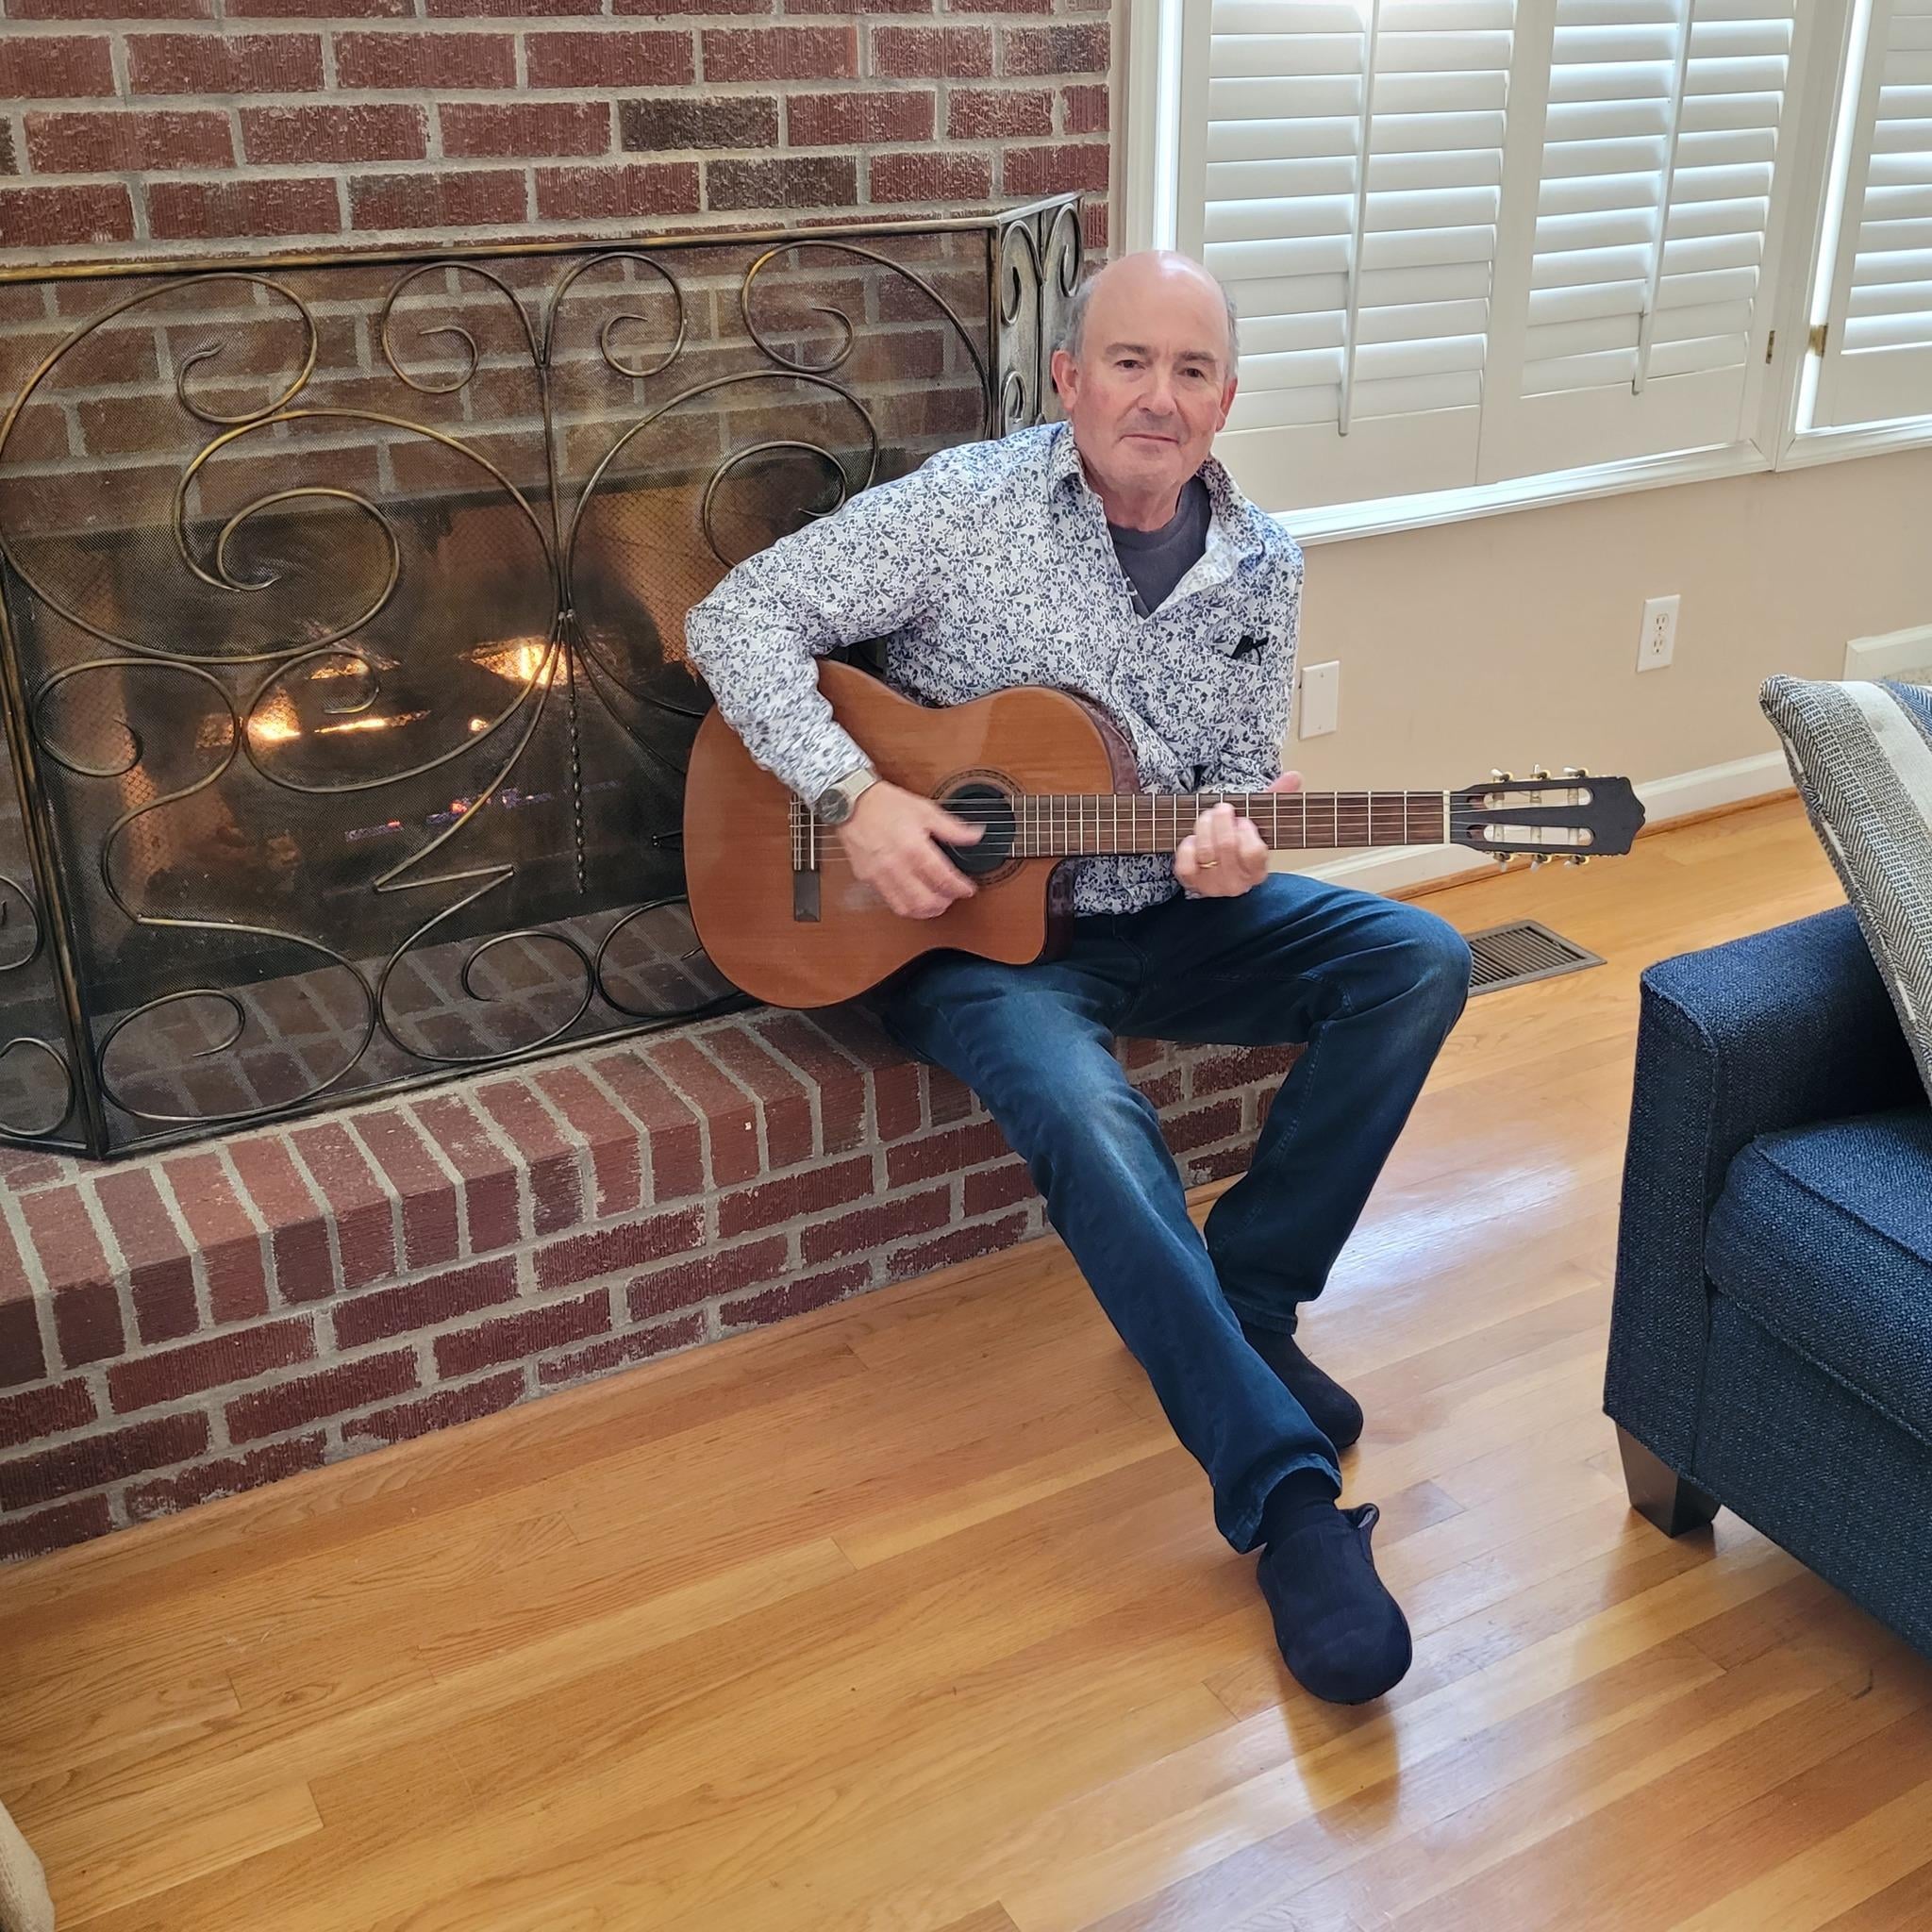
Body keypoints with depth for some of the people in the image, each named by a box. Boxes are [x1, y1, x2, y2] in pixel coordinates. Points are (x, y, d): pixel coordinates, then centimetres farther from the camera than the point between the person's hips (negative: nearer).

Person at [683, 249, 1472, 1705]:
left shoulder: (1263, 570, 4)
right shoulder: (970, 504, -10)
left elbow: (1245, 778, 10)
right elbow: (740, 618, -12)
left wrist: (1233, 847, -16)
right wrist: (854, 796, -24)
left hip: (1164, 918, 5)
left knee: (1418, 959, -13)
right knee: (1092, 1120, -33)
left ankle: (1247, 1306, -5)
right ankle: (1292, 1502, -25)